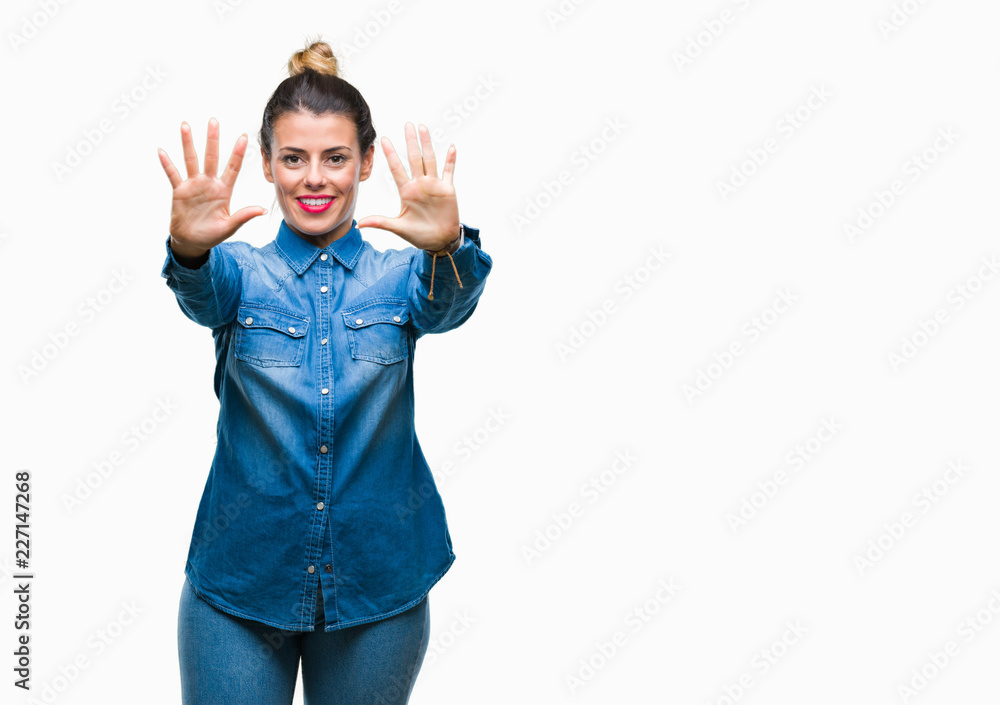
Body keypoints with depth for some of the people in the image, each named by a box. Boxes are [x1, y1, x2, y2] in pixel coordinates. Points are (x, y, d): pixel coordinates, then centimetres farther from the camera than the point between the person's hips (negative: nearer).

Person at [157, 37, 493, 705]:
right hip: (238, 582, 0)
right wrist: (189, 248, -44)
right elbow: (203, 293, -21)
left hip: (378, 584, 1)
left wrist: (448, 247, -43)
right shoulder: (240, 272, 1)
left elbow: (446, 304, -20)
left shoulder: (399, 275, 1)